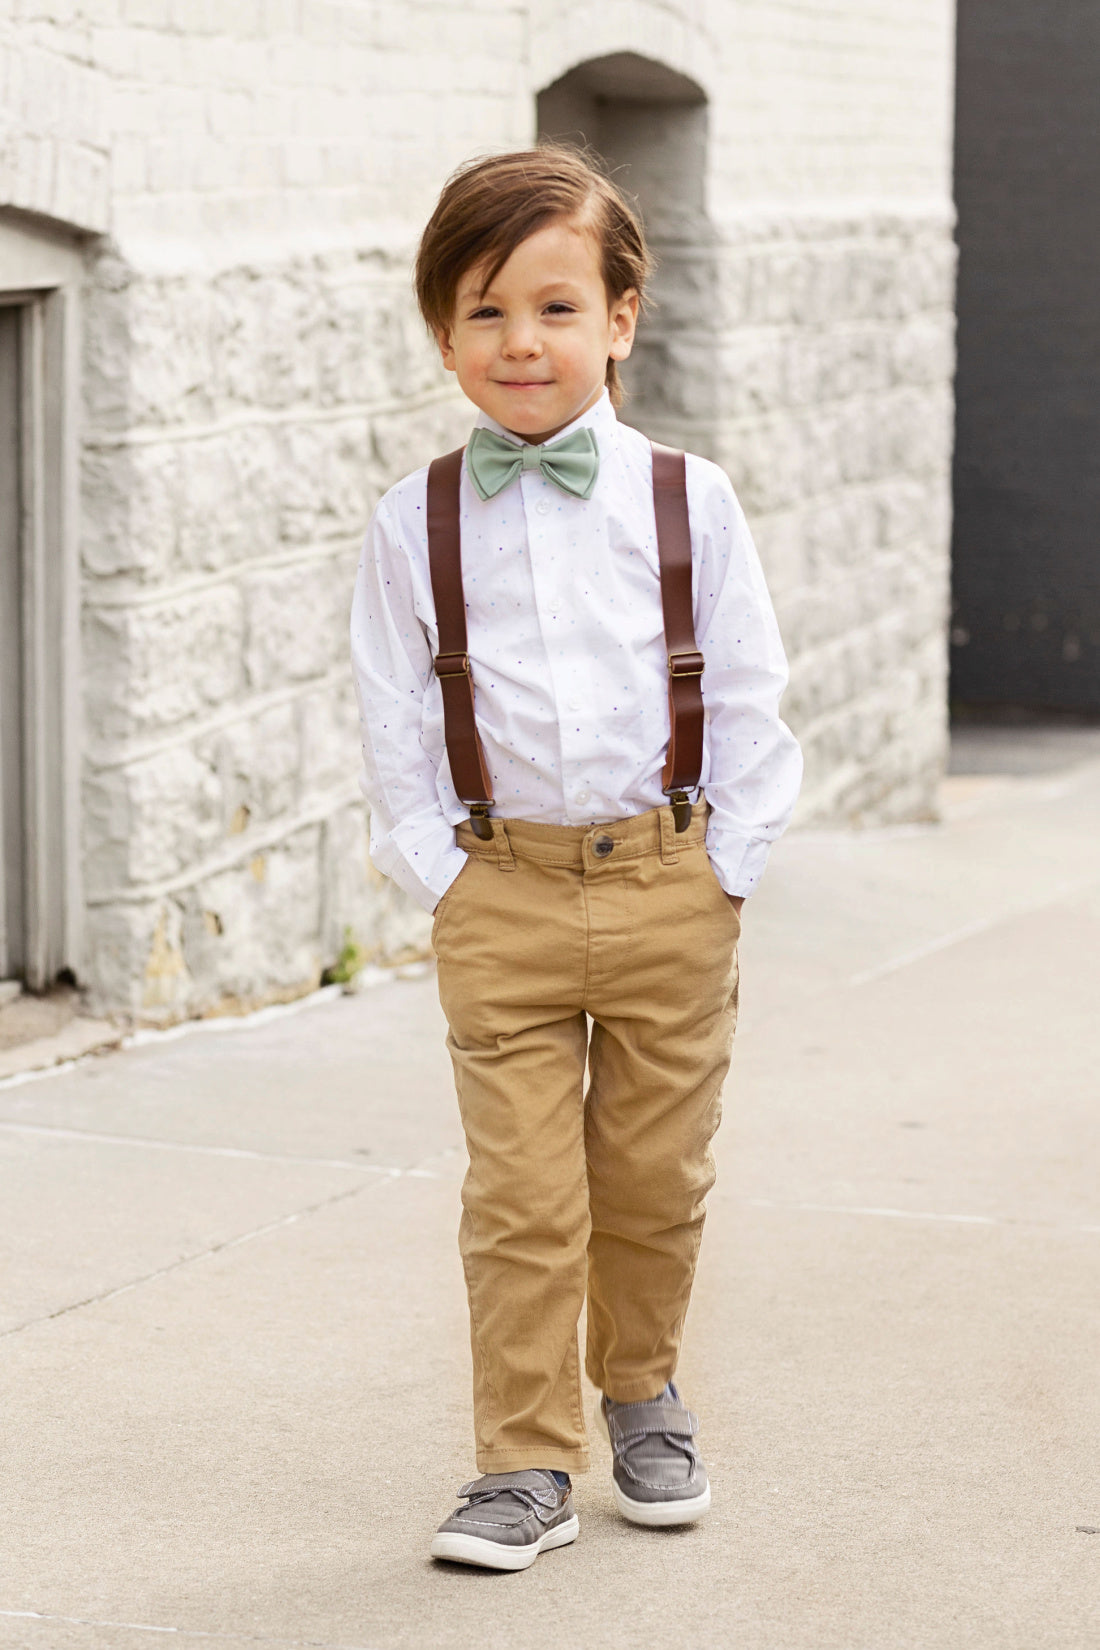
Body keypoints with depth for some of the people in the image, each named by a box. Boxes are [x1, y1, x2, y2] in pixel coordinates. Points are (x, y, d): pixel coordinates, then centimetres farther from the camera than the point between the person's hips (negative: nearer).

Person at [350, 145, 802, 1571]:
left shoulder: (688, 501, -1)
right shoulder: (415, 524, 0)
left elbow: (747, 696, 2)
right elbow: (394, 718, 4)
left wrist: (727, 865, -2)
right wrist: (436, 871, -2)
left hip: (672, 888, 1)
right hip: (501, 895, 0)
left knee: (655, 1178, 11)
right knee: (520, 1196, -2)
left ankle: (641, 1400, 34)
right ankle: (525, 1466, 7)